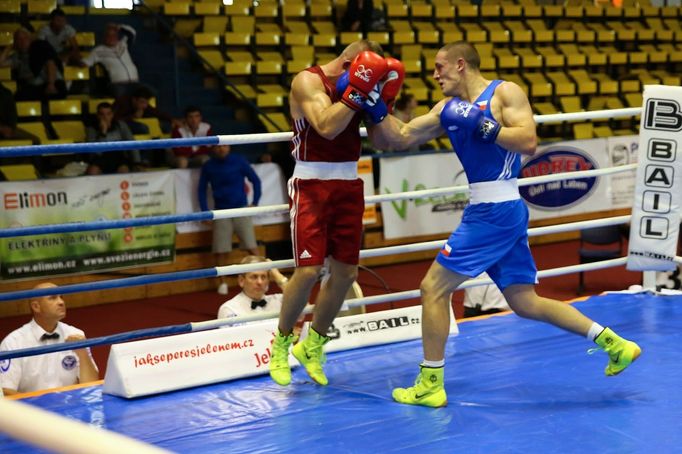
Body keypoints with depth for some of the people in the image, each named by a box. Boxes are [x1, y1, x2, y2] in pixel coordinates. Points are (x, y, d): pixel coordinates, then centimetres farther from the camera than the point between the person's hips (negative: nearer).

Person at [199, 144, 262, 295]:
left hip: (241, 209, -1)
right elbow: (201, 189, 9)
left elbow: (255, 180, 4)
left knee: (252, 247, -6)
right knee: (221, 250, 0)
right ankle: (223, 283, 12)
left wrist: (255, 203, -1)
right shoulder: (208, 166, 1)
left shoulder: (239, 161, -2)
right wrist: (205, 211, 1)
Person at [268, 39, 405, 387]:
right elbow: (327, 127, -26)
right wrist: (357, 91, -23)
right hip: (312, 186, -6)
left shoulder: (357, 85, 8)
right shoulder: (308, 80, -9)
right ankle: (282, 343, 11)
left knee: (345, 272, 6)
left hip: (349, 186, 6)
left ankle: (313, 345, 24)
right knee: (308, 271, -13)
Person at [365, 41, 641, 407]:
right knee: (526, 304, 12)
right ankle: (613, 343, 19)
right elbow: (399, 138, 12)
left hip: (496, 212, -9)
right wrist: (376, 105, 1)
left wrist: (481, 125, -19)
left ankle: (430, 385, 4)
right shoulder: (448, 109, 15)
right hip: (489, 212, 9)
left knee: (433, 288, -5)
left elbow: (529, 142, -17)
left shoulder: (505, 93, -4)